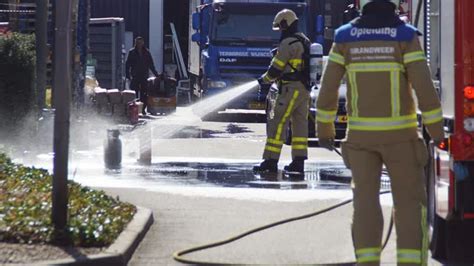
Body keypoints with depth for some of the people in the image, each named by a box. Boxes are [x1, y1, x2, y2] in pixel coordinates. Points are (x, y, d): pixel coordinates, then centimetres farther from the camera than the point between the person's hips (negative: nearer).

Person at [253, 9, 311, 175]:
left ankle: (271, 161, -9)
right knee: (300, 124, 10)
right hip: (305, 89, 10)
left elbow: (277, 67, -11)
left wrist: (265, 80, 7)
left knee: (277, 124, -7)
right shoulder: (304, 41, 17)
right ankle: (298, 161, 9)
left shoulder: (288, 43, -13)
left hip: (291, 89, -10)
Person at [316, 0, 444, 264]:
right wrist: (436, 129, -4)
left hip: (361, 133, 2)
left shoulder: (346, 37, 0)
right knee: (409, 199, 5)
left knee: (366, 199, 7)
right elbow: (424, 86, -13)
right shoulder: (405, 36, -9)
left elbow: (328, 86, 2)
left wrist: (325, 128, 12)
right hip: (399, 133, -2)